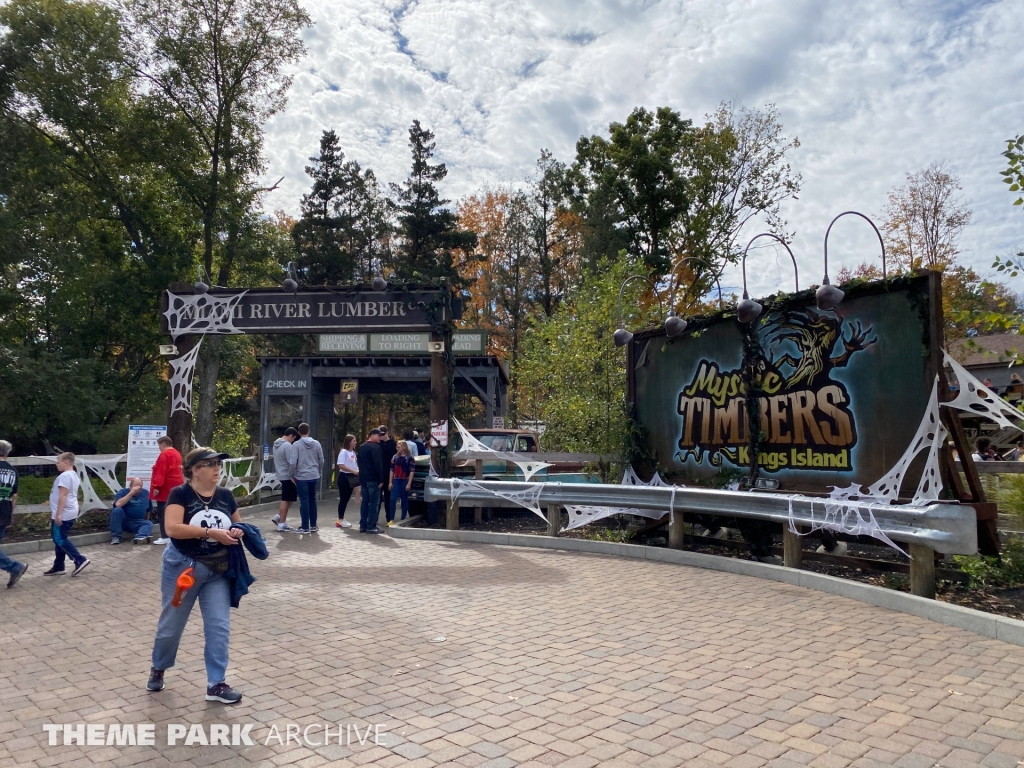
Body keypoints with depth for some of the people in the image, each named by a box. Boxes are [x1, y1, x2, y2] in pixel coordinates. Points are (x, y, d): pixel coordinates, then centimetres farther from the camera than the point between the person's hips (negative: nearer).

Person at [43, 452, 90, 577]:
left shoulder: (64, 476, -18)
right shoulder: (74, 475, 16)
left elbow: (63, 495, -24)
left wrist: (58, 514, -26)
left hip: (63, 514, -10)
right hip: (70, 513, 10)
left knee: (59, 539, -7)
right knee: (60, 539, 14)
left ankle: (80, 560, -12)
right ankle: (58, 567, 19)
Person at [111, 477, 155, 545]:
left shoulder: (145, 493, 10)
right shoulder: (123, 492, -1)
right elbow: (118, 504, -23)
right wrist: (131, 493, -22)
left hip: (137, 523, 3)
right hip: (122, 521, -3)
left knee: (149, 523, -24)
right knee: (117, 510, -31)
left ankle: (140, 537, -55)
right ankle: (115, 536, -24)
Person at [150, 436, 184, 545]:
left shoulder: (165, 454, -14)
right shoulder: (177, 454, 16)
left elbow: (161, 472, -21)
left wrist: (156, 487, -21)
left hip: (166, 489, -10)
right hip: (175, 487, 10)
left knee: (162, 513, -6)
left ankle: (165, 537, -7)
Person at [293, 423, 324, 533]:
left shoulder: (297, 444, -8)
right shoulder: (316, 444, 4)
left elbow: (294, 462, -11)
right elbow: (321, 460, 7)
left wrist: (293, 475, 1)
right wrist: (320, 473, 19)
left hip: (301, 477, -4)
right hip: (314, 476, 4)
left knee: (304, 501, -1)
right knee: (312, 500, 13)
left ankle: (305, 527, 0)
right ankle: (313, 525, 18)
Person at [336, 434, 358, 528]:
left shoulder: (353, 452, 13)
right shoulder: (344, 452, -11)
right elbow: (341, 465, -20)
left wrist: (357, 471, -4)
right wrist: (353, 471, -22)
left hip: (351, 477, 8)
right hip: (344, 477, -8)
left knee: (346, 499, 10)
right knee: (343, 499, -4)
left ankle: (342, 519, 17)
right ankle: (340, 520, 3)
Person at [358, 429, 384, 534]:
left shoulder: (362, 447, 16)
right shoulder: (375, 447, -13)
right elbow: (378, 465, -18)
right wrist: (381, 480, -16)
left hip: (363, 478, 9)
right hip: (373, 479, -9)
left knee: (364, 502, 11)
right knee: (374, 502, -5)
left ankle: (363, 526, 11)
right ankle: (371, 526, -6)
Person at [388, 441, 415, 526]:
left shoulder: (409, 457, -5)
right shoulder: (395, 457, 7)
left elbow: (412, 471, -7)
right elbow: (392, 470, 10)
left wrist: (409, 484, -12)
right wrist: (390, 482, 5)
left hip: (405, 481, -3)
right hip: (396, 481, 3)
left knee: (404, 500, 5)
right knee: (392, 499, -7)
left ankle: (403, 520, 13)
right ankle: (391, 519, -3)